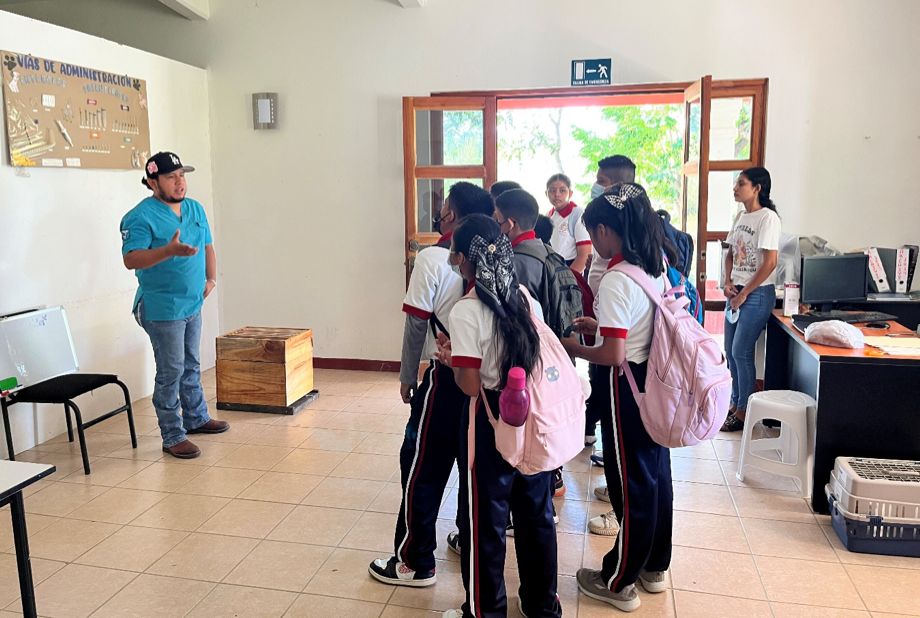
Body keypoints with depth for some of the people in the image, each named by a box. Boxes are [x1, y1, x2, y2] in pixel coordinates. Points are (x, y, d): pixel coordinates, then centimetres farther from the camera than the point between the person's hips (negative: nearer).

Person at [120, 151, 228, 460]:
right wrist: (170, 251, -34)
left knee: (191, 366, 20)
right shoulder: (140, 217, -14)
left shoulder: (195, 209, 9)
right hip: (163, 309, -7)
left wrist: (211, 278, 11)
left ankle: (196, 418, 35)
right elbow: (130, 260, -23)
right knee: (171, 372, -3)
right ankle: (173, 437, 7)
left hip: (193, 304, 7)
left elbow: (207, 247, 20)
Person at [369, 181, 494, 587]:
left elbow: (416, 325, -12)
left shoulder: (432, 258, -13)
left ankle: (414, 563, 16)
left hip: (447, 376, -6)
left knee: (422, 468, 6)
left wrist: (407, 377, 0)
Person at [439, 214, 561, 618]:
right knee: (536, 515, 19)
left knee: (485, 522, 12)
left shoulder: (465, 311, -18)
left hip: (492, 425, -6)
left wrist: (451, 359, 0)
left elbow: (471, 385, -20)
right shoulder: (524, 296, 0)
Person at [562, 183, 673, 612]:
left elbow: (615, 355, -25)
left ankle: (618, 583, 23)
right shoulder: (656, 266, 4)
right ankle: (654, 567, 37)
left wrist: (574, 348, -9)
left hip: (630, 388, -9)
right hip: (659, 383, 9)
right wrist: (602, 325, 13)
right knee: (656, 473, 19)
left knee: (631, 484, 4)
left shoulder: (615, 281, -23)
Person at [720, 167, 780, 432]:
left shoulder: (767, 218, -14)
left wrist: (744, 294, -14)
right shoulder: (741, 217, 10)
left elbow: (770, 263, -19)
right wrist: (728, 283, 1)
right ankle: (736, 403, 26)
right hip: (737, 291, 8)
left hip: (757, 293, -8)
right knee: (730, 351, 11)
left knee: (741, 352, -4)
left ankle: (744, 412, 9)